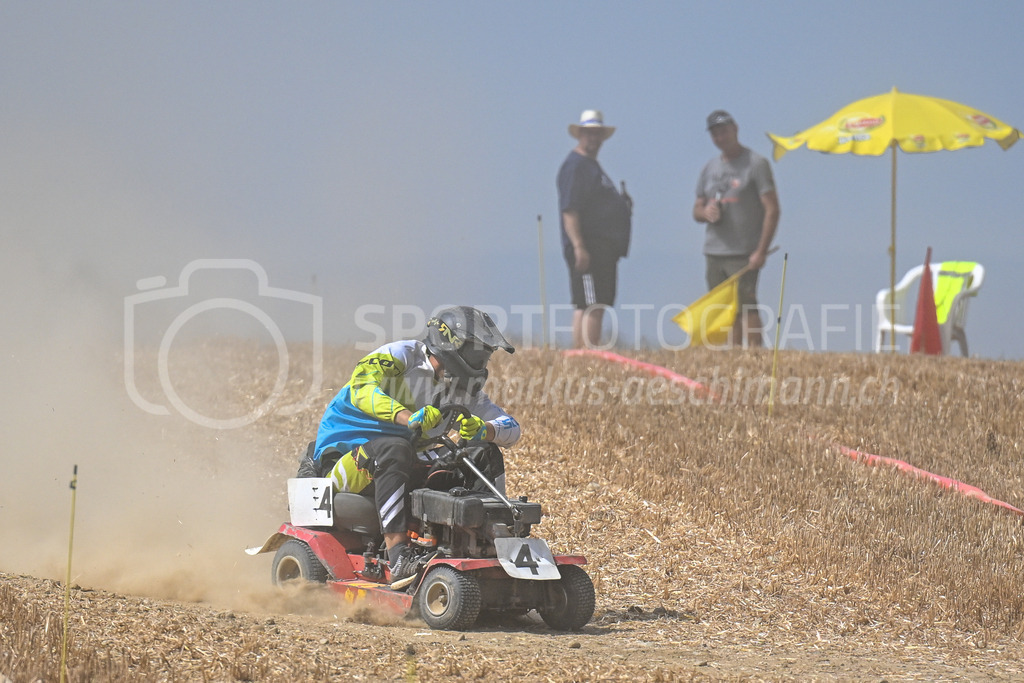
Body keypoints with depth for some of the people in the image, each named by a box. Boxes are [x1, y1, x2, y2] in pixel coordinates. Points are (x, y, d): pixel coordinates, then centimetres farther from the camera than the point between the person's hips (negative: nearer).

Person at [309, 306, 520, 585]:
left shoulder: (463, 389, 8)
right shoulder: (402, 355, -12)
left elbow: (510, 428, 2)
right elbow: (362, 388, -30)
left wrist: (484, 430, -24)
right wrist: (408, 417, -47)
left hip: (407, 467, 7)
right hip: (344, 454, -7)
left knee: (486, 455, -5)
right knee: (393, 449, -41)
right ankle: (398, 554, -45)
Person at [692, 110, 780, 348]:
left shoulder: (755, 163, -3)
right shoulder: (710, 168, 17)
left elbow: (772, 209, -7)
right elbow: (697, 210, 22)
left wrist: (761, 251, -15)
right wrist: (705, 212, -4)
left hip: (744, 255, -6)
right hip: (713, 254, 6)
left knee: (746, 308, -13)